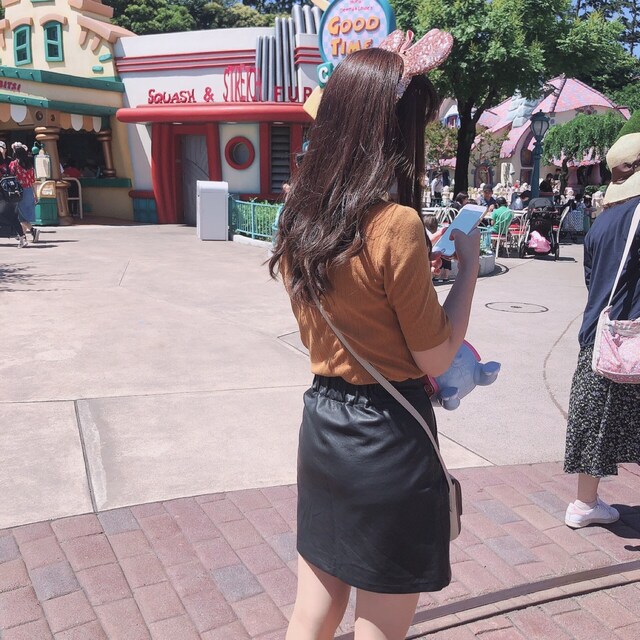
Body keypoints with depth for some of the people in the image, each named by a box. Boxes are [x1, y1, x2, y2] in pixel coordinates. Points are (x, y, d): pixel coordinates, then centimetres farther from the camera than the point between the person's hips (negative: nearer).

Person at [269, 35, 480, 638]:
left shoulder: (300, 217, 1)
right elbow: (436, 357, -13)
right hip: (388, 436, -7)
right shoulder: (395, 224, -20)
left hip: (321, 422, 7)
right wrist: (468, 264, -1)